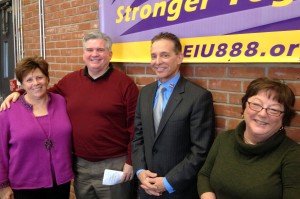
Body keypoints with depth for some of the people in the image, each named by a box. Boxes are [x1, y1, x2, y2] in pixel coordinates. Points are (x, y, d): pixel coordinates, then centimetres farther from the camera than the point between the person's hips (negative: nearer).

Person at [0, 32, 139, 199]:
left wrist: (131, 161, -11)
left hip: (114, 164, -4)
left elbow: (135, 125, -10)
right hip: (80, 164, 5)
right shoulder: (70, 81, 5)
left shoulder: (124, 83, -9)